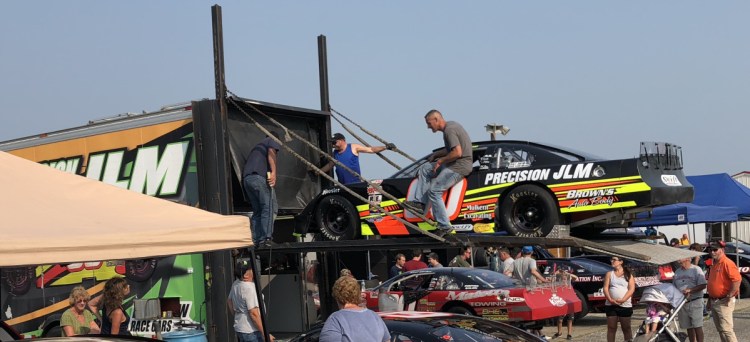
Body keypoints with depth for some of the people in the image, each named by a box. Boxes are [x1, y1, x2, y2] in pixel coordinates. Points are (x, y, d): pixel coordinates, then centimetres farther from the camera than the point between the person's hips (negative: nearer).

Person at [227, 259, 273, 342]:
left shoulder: (236, 284, 6)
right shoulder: (249, 288, -22)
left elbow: (229, 303, 20)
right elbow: (254, 313, -25)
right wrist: (266, 335, -22)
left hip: (239, 328, 10)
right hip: (251, 331, -10)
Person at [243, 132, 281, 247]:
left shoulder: (257, 145, 37)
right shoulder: (273, 140, 17)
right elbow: (271, 152, -5)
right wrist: (273, 172, -16)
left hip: (246, 178, 7)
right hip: (259, 176, -7)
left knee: (257, 211, 11)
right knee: (269, 207, -8)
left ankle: (255, 241, 5)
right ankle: (266, 239, -19)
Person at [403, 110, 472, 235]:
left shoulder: (449, 130, -17)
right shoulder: (450, 125, 15)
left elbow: (457, 152, -27)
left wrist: (441, 160, -14)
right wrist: (436, 155, 15)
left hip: (460, 166, -11)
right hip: (455, 163, 11)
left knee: (434, 191, -13)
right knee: (424, 168, 13)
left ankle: (444, 226, -11)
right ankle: (419, 202, 7)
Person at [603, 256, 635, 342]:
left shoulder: (628, 274, 4)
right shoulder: (609, 274, 10)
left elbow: (631, 289, -5)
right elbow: (606, 288, 1)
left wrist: (622, 300, -18)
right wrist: (610, 299, -16)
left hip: (625, 305, -2)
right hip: (611, 305, 2)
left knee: (626, 328, 5)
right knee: (611, 328, 4)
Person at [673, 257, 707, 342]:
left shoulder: (696, 270, -3)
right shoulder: (677, 272, 16)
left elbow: (703, 285, -10)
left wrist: (690, 290, -21)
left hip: (695, 302, -6)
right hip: (682, 302, 6)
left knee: (697, 326, -7)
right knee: (689, 327, 10)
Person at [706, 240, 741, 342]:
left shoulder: (727, 263, -15)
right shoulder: (713, 264, 14)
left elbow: (737, 279, -25)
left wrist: (729, 295, -22)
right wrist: (710, 300, 22)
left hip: (724, 302, -9)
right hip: (714, 302, 9)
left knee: (726, 329, -12)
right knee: (720, 329, 14)